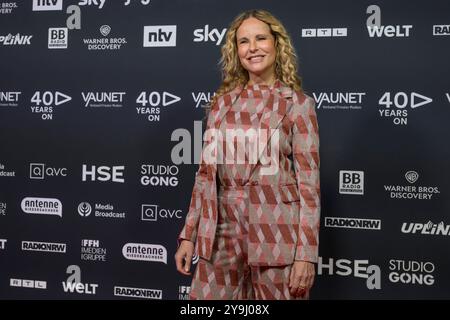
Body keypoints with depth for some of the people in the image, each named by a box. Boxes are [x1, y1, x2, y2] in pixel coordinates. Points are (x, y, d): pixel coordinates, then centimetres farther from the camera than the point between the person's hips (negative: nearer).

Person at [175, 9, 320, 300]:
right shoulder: (224, 101, 8)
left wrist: (306, 253, -11)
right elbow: (206, 172, 10)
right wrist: (189, 234, 8)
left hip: (277, 234, -3)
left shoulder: (298, 104, -2)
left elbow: (309, 182, -6)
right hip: (223, 232, 3)